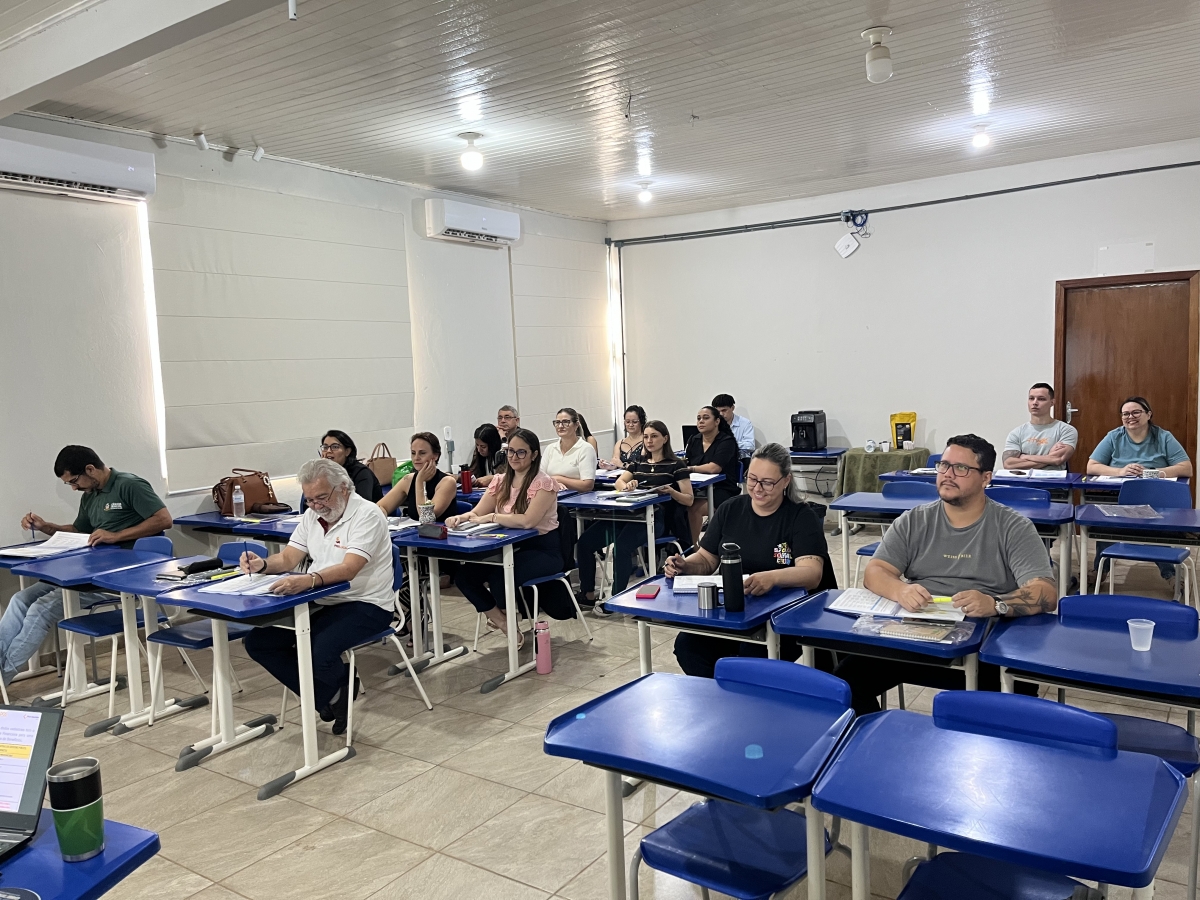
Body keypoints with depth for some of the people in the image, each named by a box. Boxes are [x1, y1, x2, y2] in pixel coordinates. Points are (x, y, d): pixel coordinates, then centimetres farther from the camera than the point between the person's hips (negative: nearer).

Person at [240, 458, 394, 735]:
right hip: (321, 603, 8)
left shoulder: (367, 514, -16)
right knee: (258, 642, -3)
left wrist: (308, 580, -46)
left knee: (318, 651, -32)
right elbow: (288, 559, 7)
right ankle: (330, 696, 2)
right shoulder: (312, 515, 9)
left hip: (365, 605, -8)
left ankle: (338, 690, 6)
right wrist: (262, 564, -15)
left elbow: (348, 569, -28)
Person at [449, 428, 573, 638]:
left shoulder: (543, 483, -13)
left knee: (499, 577, -30)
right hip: (511, 548, 7)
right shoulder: (500, 481, 7)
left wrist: (492, 517, -26)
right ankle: (502, 620, 6)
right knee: (463, 574, -13)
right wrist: (461, 517, -22)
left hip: (542, 550, -6)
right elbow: (477, 513, 0)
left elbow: (528, 521, -27)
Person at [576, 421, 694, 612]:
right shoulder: (639, 463, 24)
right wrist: (627, 485, -11)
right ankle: (588, 594, -5)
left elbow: (689, 500, 2)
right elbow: (618, 483, 13)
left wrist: (671, 491, -17)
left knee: (621, 546, -34)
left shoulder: (676, 465, 7)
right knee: (585, 541, -14)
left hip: (654, 518, -6)